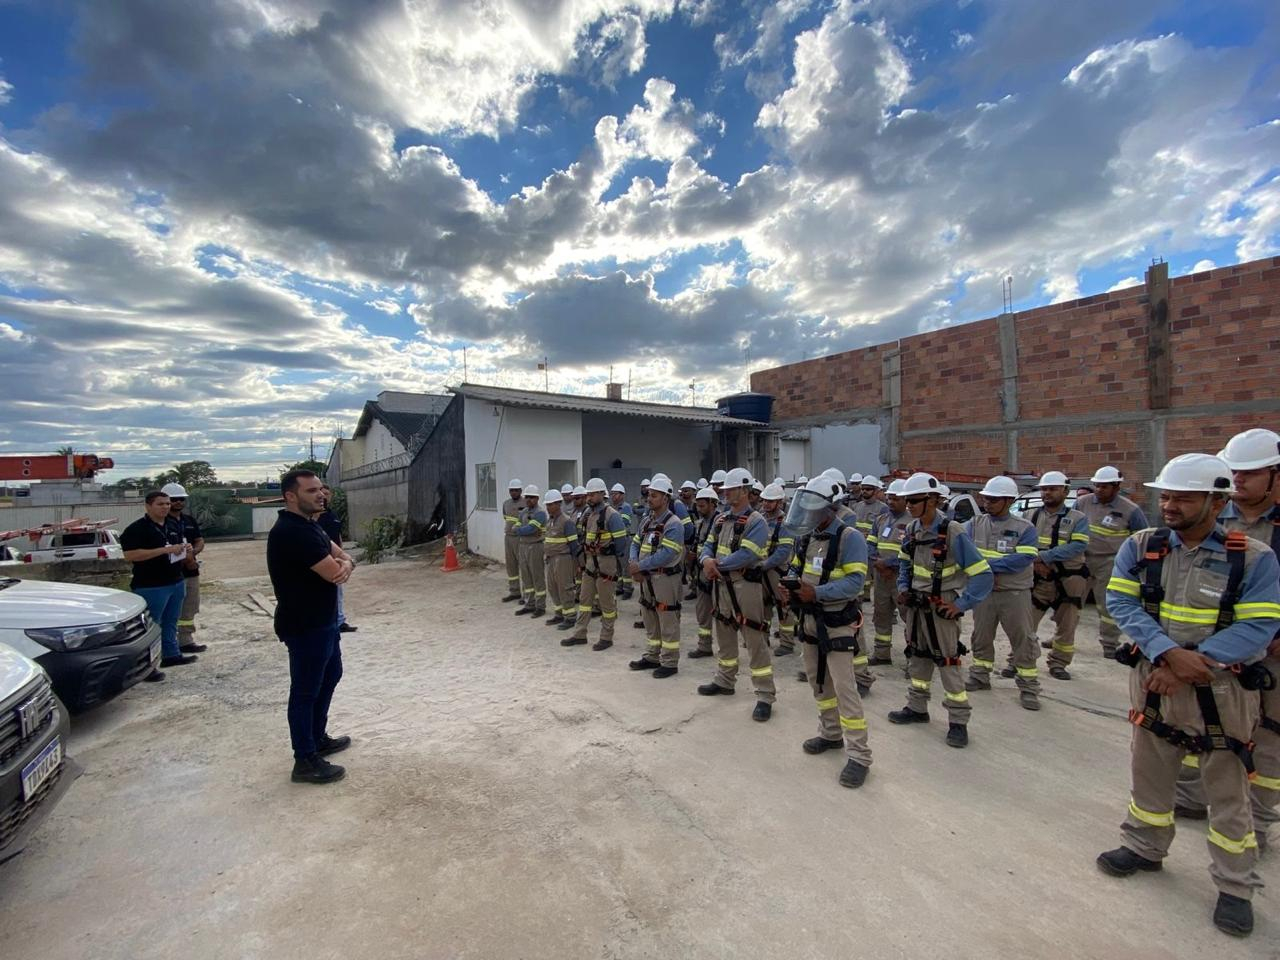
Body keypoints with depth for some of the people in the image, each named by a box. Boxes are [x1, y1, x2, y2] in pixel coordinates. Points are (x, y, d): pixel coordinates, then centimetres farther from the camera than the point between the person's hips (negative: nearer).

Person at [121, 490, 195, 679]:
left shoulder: (174, 527, 13)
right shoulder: (136, 529, -11)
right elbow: (130, 555, -21)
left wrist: (186, 551, 1)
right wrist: (165, 550, -25)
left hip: (176, 582, 8)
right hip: (151, 586, -8)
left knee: (170, 623, 18)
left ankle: (171, 655, 30)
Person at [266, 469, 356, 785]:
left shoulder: (310, 525, 9)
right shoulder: (291, 531, -24)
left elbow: (341, 555, 7)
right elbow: (332, 573, -28)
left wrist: (345, 563, -18)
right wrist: (339, 565, -4)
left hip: (323, 620, 10)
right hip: (304, 625, -10)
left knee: (330, 676, 22)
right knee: (305, 690, 2)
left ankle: (318, 738, 39)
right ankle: (305, 761, 16)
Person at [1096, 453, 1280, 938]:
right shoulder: (1140, 546, -4)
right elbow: (1121, 603, -10)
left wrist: (1188, 666, -21)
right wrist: (1169, 653, -23)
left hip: (1221, 689, -2)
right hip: (1153, 680, 2)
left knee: (1227, 790, 12)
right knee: (1149, 772, 18)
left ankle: (1235, 888, 32)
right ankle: (1144, 848, 39)